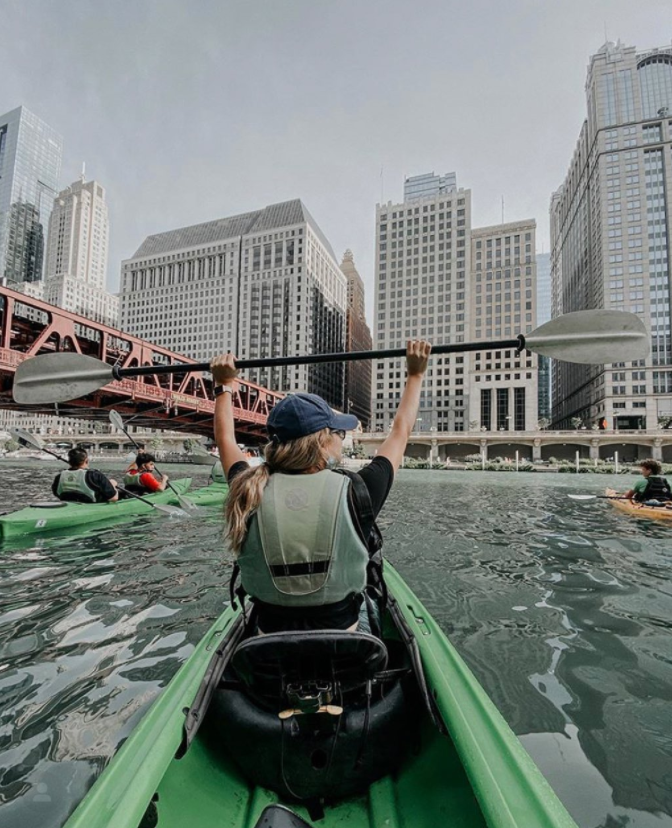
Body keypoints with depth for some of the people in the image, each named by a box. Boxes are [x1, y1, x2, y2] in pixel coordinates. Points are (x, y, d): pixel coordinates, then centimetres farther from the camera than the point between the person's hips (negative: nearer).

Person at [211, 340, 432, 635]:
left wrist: (224, 384, 16)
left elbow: (226, 439, 2)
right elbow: (399, 431, -9)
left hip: (270, 636, 2)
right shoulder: (355, 493, -26)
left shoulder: (249, 493, -19)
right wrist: (415, 374, 5)